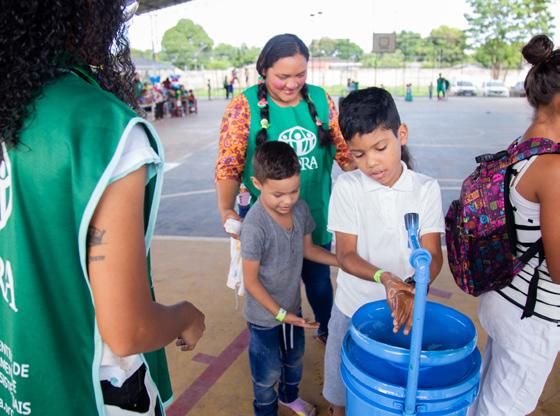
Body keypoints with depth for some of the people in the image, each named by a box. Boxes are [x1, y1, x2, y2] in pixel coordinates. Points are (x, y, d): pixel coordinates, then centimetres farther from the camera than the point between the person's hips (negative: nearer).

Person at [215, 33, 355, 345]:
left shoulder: (320, 99, -1)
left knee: (319, 280, 22)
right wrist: (226, 210, -17)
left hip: (316, 217, 3)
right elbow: (229, 166, -11)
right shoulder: (245, 106, -10)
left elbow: (345, 150, 5)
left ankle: (327, 330, 50)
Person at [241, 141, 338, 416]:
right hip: (265, 315, -6)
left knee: (295, 357, 29)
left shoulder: (300, 208, -13)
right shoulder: (255, 226, -32)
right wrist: (280, 313, -20)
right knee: (268, 371, 17)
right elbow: (251, 281, -22)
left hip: (293, 305, 6)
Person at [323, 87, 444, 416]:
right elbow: (346, 255, -11)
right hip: (352, 310, 0)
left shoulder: (426, 189, -8)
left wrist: (412, 289, -29)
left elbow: (433, 256, -9)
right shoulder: (347, 187, -11)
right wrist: (384, 277, -29)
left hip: (404, 308, 1)